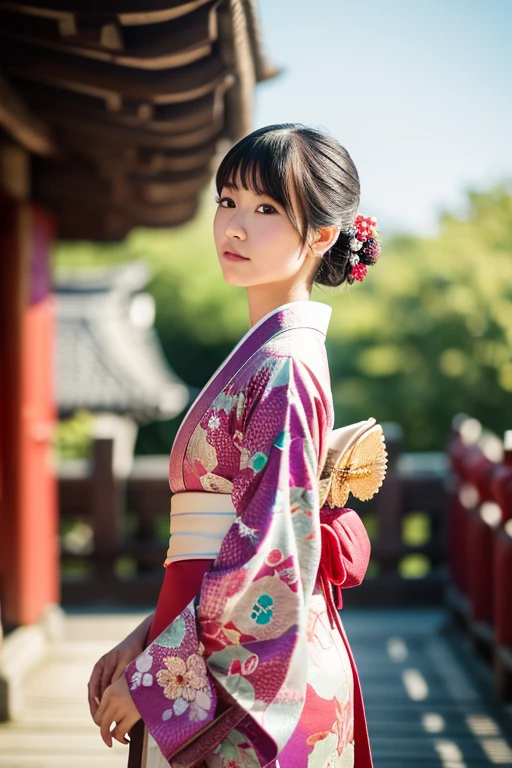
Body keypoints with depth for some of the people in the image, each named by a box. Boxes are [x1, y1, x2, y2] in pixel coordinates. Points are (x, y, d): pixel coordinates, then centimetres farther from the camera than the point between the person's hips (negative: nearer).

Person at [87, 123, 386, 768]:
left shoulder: (283, 367, -15)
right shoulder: (264, 357, 12)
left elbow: (272, 558, -20)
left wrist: (155, 675, -15)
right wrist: (144, 642, 9)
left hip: (251, 678, -8)